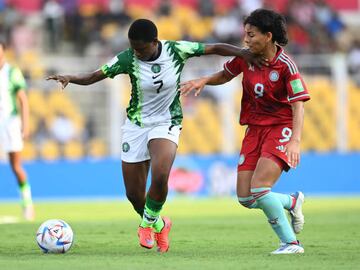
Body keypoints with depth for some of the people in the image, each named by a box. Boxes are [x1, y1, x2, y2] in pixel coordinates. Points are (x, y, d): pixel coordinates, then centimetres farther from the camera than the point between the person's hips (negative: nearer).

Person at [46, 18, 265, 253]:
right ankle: (159, 226, 34)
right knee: (134, 193, 3)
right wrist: (70, 78, -30)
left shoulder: (176, 50, -14)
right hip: (136, 125, 2)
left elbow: (214, 48, -5)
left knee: (160, 177, -29)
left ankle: (148, 223, -2)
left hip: (166, 123, -2)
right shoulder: (128, 59, -14)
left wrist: (243, 53, -12)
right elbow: (94, 76, -13)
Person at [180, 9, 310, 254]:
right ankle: (292, 201, 25)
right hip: (255, 130, 6)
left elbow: (298, 105, -20)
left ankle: (291, 243, -11)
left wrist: (295, 141, -32)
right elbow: (226, 75, 22)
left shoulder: (285, 65, -16)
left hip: (280, 128, -6)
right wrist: (203, 81, 3)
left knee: (259, 188, -24)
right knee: (245, 198, -2)